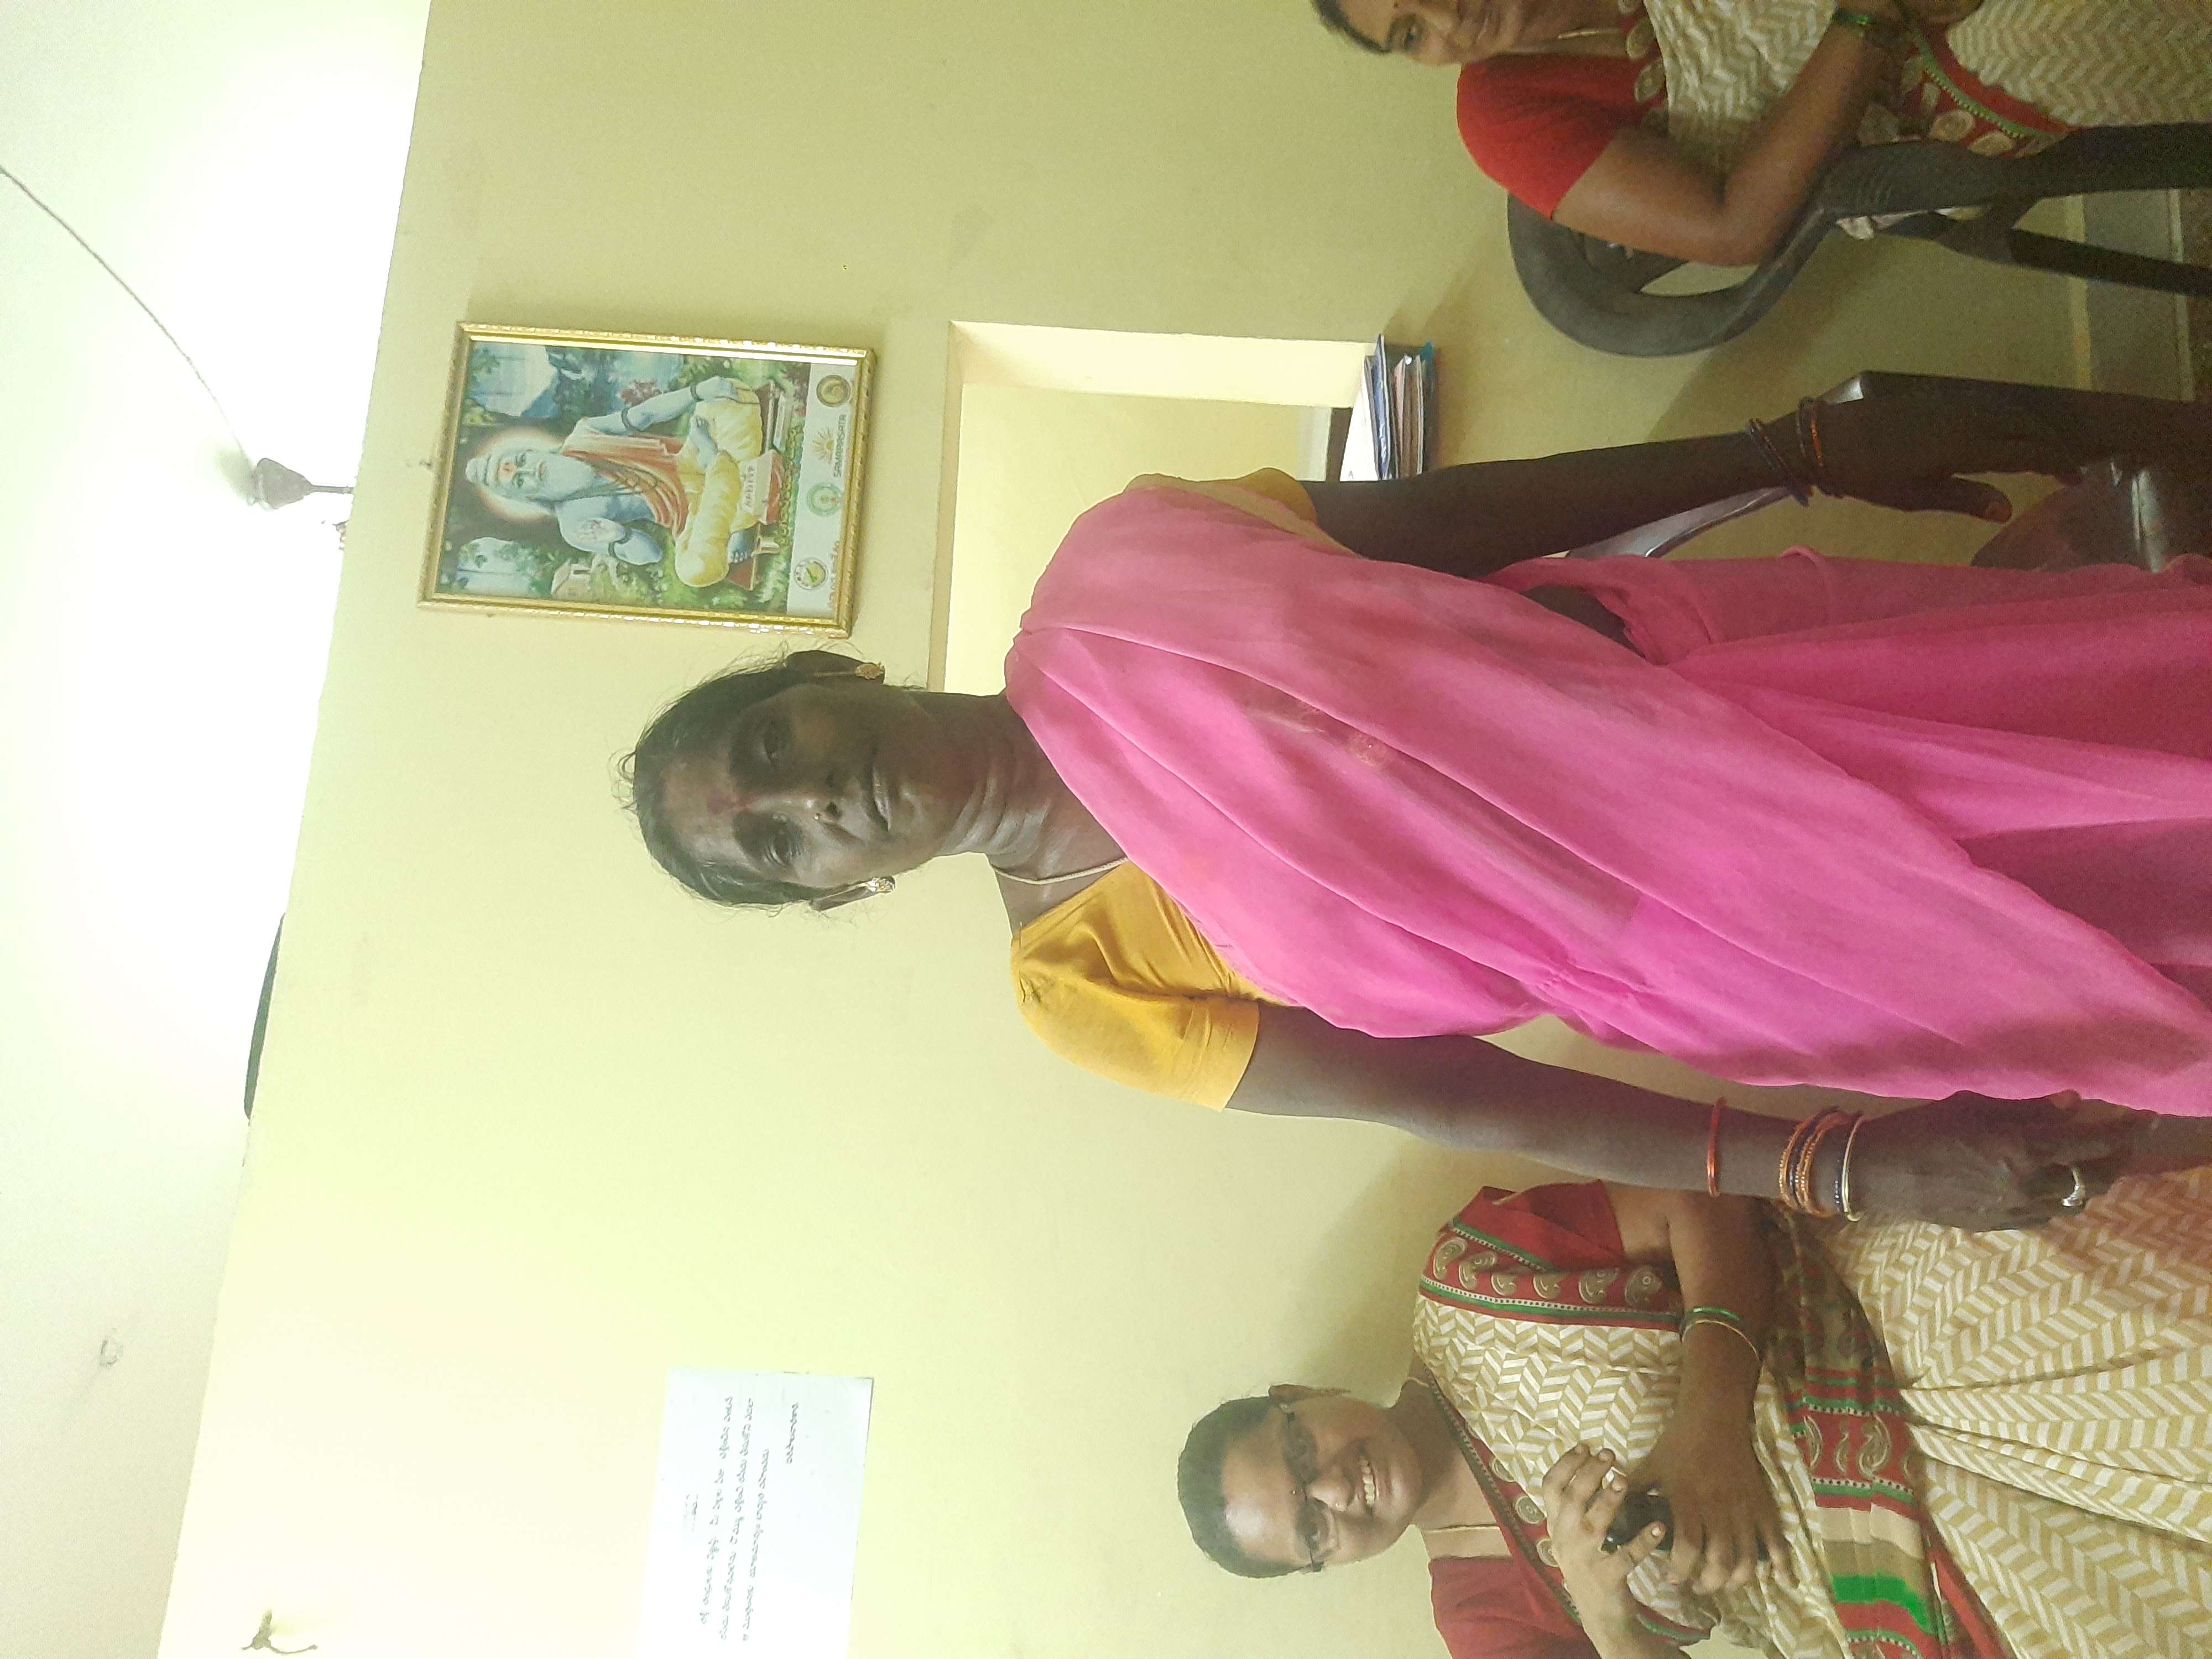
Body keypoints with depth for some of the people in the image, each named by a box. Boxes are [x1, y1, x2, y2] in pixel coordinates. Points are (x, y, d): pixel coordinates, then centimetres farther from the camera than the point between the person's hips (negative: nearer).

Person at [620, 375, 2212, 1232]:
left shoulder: (1114, 565, -5)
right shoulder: (1083, 984, -9)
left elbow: (1487, 508, -1)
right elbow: (1466, 1103, -14)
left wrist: (1813, 442, 0)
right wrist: (1844, 1163, -23)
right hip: (1713, 939, -2)